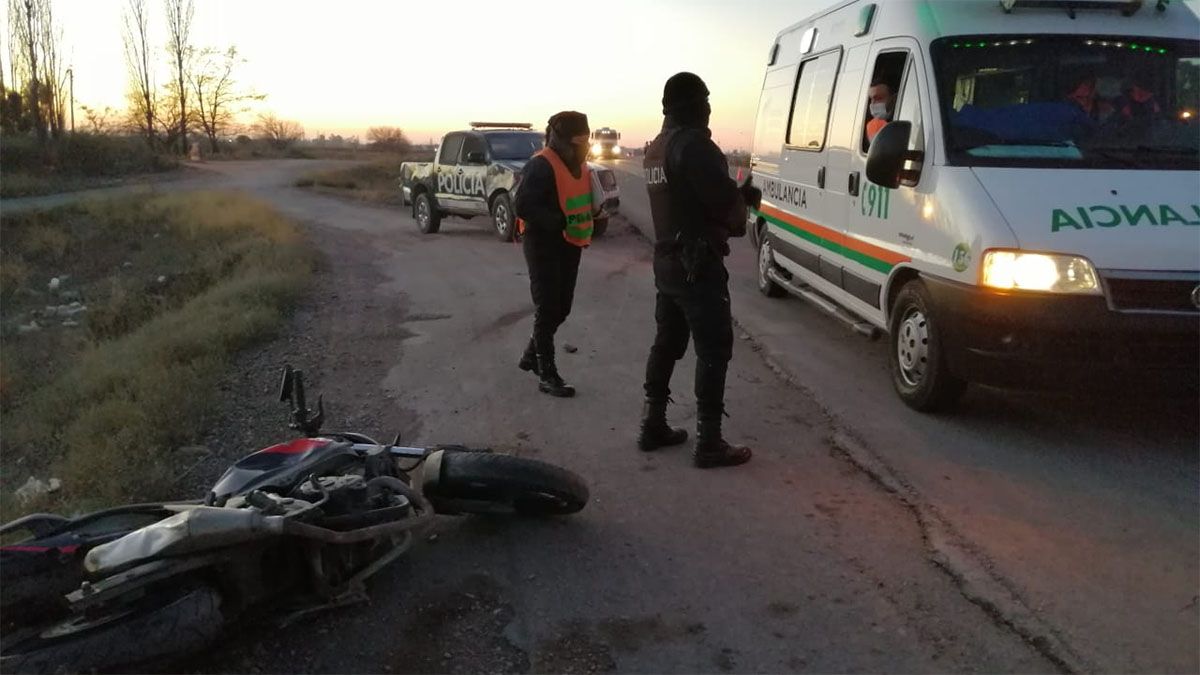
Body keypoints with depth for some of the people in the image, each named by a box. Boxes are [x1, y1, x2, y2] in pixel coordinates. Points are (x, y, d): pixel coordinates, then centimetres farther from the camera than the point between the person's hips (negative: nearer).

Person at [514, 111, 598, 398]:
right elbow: (523, 206, -25)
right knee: (547, 309, -3)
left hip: (569, 244, 9)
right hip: (544, 245, -9)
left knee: (562, 307, 14)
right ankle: (547, 375, 4)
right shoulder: (541, 166, -18)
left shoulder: (578, 162, 10)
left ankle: (531, 354, 33)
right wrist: (560, 221, -31)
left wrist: (592, 214, 3)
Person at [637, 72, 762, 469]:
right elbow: (726, 202, -19)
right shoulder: (694, 144, -16)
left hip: (666, 261, 10)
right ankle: (708, 443, -2)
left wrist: (735, 198, 7)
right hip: (698, 265, -10)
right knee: (714, 351, -4)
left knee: (667, 343, 16)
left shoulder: (656, 148, 15)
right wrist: (743, 201, 4)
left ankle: (653, 426, 23)